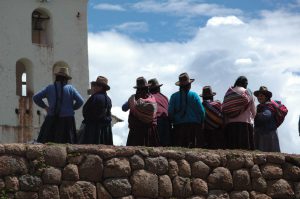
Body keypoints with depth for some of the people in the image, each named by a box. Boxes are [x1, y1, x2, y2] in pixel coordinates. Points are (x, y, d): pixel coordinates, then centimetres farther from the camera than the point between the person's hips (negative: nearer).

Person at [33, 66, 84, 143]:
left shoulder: (49, 88, 4)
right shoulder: (70, 88, 0)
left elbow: (36, 98, 2)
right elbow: (80, 101, -6)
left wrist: (45, 107, 11)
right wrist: (72, 108, 8)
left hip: (52, 120, 1)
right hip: (67, 121, -1)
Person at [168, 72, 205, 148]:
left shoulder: (174, 96, 4)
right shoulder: (194, 95, 1)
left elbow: (170, 112, 0)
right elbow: (201, 111, -2)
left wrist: (173, 122, 15)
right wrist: (201, 123, 11)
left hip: (179, 125, 1)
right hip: (194, 124, -1)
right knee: (195, 147, -4)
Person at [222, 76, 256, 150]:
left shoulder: (228, 93, 10)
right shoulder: (247, 92, 2)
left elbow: (223, 109, 5)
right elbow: (254, 111, 4)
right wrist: (251, 118, 22)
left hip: (229, 124, 3)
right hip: (244, 123, -3)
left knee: (231, 149, 1)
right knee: (245, 149, -6)